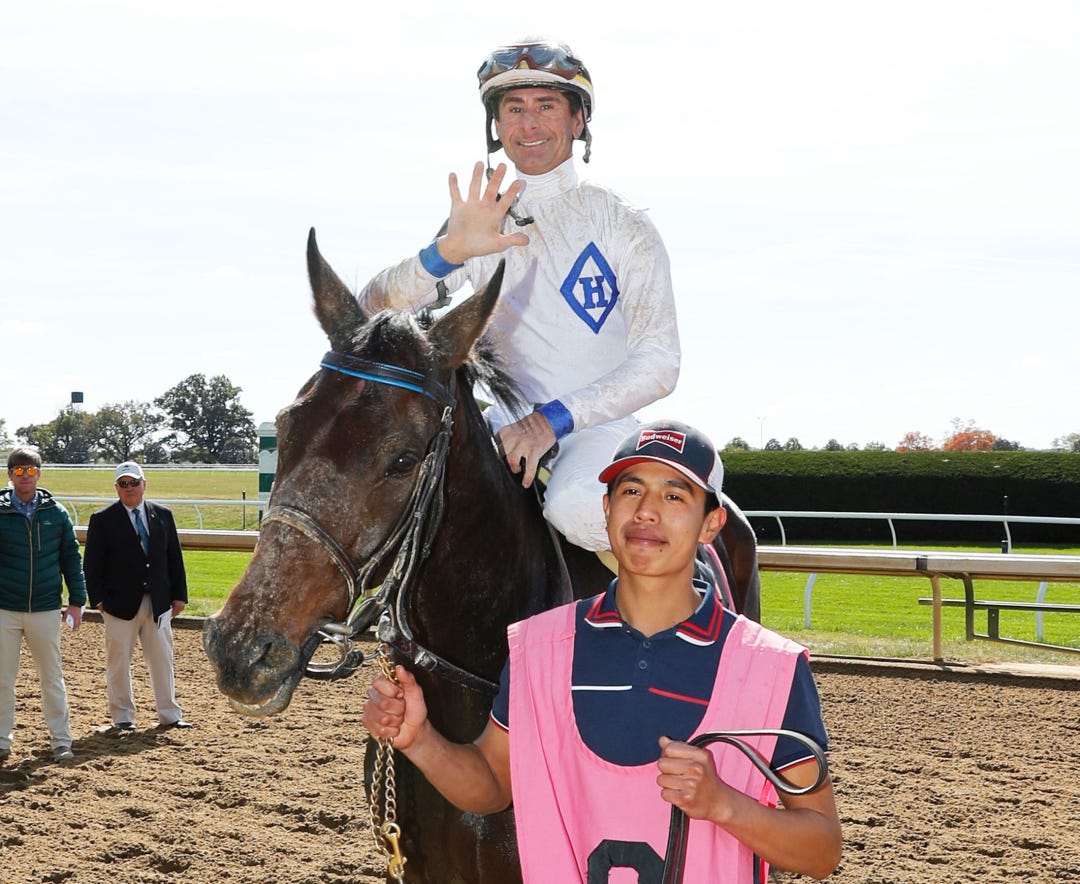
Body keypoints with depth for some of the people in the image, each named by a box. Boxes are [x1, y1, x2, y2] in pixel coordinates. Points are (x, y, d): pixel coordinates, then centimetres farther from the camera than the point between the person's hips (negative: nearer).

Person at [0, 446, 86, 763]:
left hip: (46, 609, 1)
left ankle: (61, 741, 15)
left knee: (52, 678, 8)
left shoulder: (56, 513, 2)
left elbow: (71, 558, 6)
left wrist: (77, 601, 2)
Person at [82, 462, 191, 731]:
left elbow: (174, 558, 10)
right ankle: (122, 716, 14)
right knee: (118, 661, 4)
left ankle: (169, 714, 13)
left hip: (158, 602, 3)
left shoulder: (163, 515, 8)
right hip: (120, 604, -3)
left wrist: (179, 595, 6)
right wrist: (98, 599, -8)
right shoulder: (102, 520, -2)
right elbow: (92, 565, -2)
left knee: (163, 660, 6)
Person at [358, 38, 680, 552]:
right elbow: (371, 314, -4)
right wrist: (447, 253, -22)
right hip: (510, 422, 4)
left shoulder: (623, 227, -2)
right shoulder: (478, 226, 8)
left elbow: (659, 364, -9)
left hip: (599, 422, -4)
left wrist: (555, 418, -20)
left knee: (574, 509, -36)